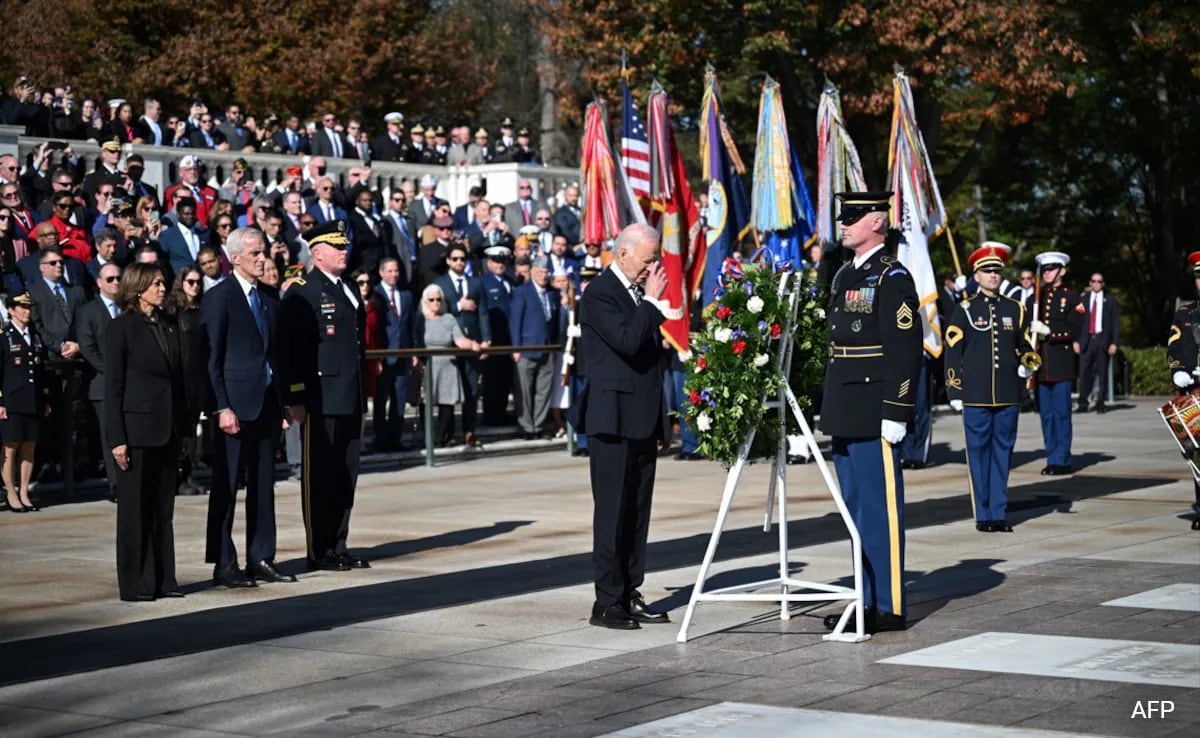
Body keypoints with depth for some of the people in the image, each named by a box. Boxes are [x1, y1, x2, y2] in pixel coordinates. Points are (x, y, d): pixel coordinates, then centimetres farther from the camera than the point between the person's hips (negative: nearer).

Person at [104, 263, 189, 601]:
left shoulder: (170, 326, 12)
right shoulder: (121, 329, -5)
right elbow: (113, 386, -7)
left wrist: (184, 429, 10)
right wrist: (117, 439, -13)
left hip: (168, 430, 6)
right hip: (137, 428, -6)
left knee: (163, 508, 9)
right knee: (135, 508, 1)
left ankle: (163, 579, 14)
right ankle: (135, 584, 6)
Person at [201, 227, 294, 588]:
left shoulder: (270, 298, 13)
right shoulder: (219, 298, -7)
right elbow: (212, 357, -10)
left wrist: (284, 402, 9)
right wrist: (222, 407, -16)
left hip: (267, 404, 7)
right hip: (236, 405, -7)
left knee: (263, 485, 10)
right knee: (226, 486, -1)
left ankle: (261, 558, 16)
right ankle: (223, 564, 3)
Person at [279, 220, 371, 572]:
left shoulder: (350, 290, 18)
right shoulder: (301, 293, -7)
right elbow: (291, 349, -12)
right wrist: (296, 398, -17)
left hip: (351, 400, 8)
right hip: (320, 400, -8)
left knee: (346, 475, 10)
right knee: (319, 475, -1)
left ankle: (338, 547, 18)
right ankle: (320, 552, 4)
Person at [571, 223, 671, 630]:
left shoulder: (640, 293, 15)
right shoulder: (601, 292, -10)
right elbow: (628, 341, -24)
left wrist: (662, 419, 19)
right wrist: (652, 301, -14)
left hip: (643, 420, 8)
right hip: (614, 419, -8)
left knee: (637, 512, 9)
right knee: (612, 512, -5)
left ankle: (630, 595, 14)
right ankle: (607, 602, -2)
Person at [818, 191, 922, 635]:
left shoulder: (892, 278, -10)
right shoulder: (845, 276, 17)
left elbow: (906, 349, -16)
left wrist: (895, 414, -19)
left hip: (873, 415, -9)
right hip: (846, 415, 9)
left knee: (880, 509, -5)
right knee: (857, 510, 12)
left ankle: (889, 607, 0)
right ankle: (867, 600, 19)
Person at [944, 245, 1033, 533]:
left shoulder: (1016, 309, 11)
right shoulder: (964, 311, 3)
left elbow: (1024, 346, 18)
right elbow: (952, 354, 2)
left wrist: (1026, 365, -4)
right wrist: (955, 393, -3)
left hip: (1008, 396, 3)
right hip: (976, 397, -2)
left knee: (1003, 452, 5)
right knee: (979, 453, 0)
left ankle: (999, 513, 11)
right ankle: (983, 515, 7)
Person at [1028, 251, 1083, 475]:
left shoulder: (1071, 298, 2)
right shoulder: (1036, 298, 16)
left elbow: (1075, 330, -8)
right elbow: (1025, 324, 14)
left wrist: (1049, 331, -19)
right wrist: (1031, 333, -7)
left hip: (1062, 363, -5)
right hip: (1040, 363, 5)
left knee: (1061, 412, -5)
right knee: (1046, 413, 6)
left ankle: (1062, 461, -1)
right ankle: (1052, 459, 11)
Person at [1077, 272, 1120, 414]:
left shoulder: (1110, 300, 6)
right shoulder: (1084, 299, 10)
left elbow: (1116, 322, 3)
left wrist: (1114, 343, -5)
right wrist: (1076, 341, 0)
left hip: (1103, 340, -1)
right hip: (1087, 339, 1)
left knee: (1102, 372, 1)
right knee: (1084, 371, -5)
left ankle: (1100, 403, 7)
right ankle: (1083, 403, 0)